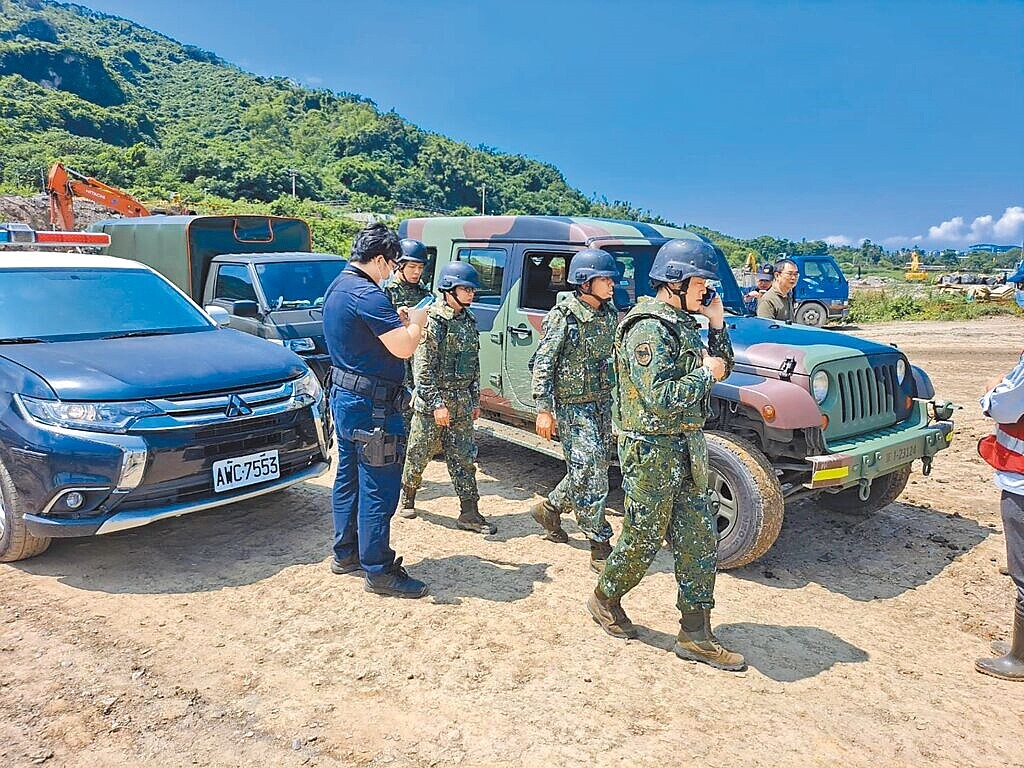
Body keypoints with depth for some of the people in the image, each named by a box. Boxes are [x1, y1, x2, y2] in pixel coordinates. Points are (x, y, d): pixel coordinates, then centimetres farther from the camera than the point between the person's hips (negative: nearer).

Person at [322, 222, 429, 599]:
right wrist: (417, 319, -6)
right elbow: (404, 348, -24)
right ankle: (379, 571, 6)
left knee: (348, 479, 18)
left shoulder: (337, 287, 11)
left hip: (344, 397, 11)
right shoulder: (367, 295, -21)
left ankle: (345, 554, 30)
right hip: (373, 406, -11)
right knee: (378, 489, -2)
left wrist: (396, 320, 8)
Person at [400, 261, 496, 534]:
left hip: (461, 404, 6)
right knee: (419, 454, 9)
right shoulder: (432, 320, -13)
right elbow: (423, 368, -16)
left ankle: (469, 513, 10)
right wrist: (437, 403, -19)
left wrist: (475, 400, 15)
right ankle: (407, 496, 32)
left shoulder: (469, 321, 9)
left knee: (464, 458, 6)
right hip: (431, 402, -6)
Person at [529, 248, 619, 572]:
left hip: (603, 402, 8)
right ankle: (600, 545, 3)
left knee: (590, 470, 14)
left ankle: (550, 507, 37)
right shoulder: (563, 317, -14)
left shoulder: (610, 315, 7)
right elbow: (542, 364, -14)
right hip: (573, 406, -7)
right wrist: (544, 409, -18)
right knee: (590, 473, -6)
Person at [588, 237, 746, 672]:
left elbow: (723, 368, 17)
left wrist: (717, 324, 4)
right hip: (651, 452, -9)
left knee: (700, 541, 10)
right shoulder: (648, 330, -19)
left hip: (685, 451, 9)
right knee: (641, 541, 7)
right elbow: (660, 400, -27)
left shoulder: (683, 324, 10)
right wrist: (705, 373, -14)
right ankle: (605, 600, 34)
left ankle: (696, 636, 20)